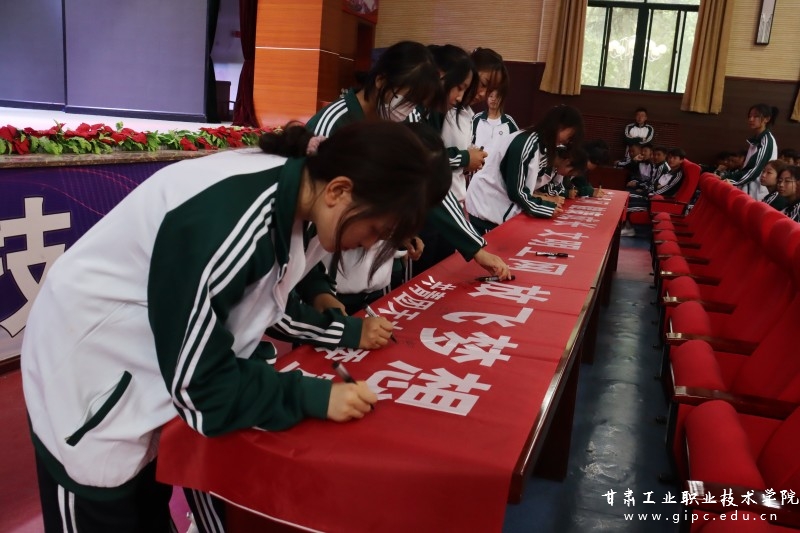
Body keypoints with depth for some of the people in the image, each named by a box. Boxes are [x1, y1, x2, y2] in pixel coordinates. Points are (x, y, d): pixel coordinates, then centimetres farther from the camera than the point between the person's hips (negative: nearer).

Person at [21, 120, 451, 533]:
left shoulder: (283, 193, -10)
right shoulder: (233, 218, -35)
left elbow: (261, 301, 5)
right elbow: (195, 380, -29)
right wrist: (312, 397, -24)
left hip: (158, 368, 8)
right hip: (91, 378, -7)